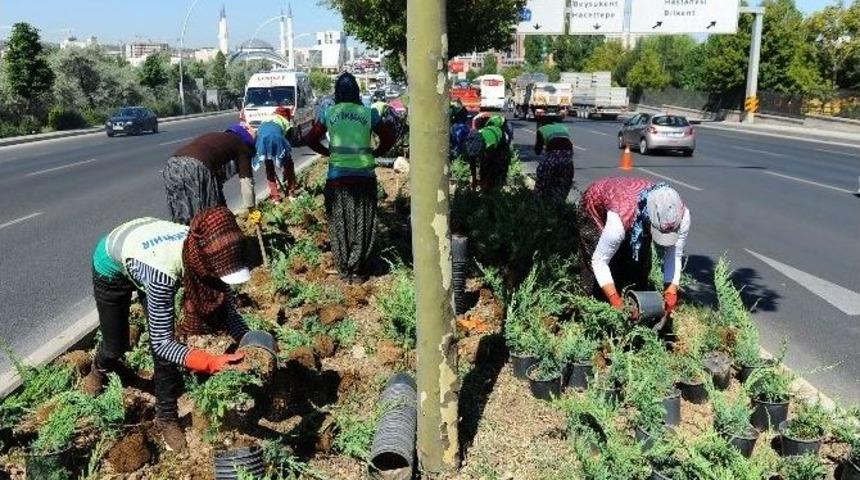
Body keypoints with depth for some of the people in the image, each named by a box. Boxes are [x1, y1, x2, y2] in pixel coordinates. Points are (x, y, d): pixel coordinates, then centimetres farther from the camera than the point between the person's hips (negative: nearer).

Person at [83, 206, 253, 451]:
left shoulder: (206, 252, -32)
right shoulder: (164, 270, -47)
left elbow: (228, 311, -20)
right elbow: (161, 342, -39)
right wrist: (212, 363, -51)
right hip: (113, 264, -3)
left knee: (164, 343, -4)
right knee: (117, 345, 15)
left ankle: (166, 417, 15)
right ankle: (101, 366, 51)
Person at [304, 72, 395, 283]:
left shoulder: (327, 113, 3)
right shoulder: (369, 113, 2)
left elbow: (311, 140, 7)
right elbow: (388, 139, 6)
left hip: (337, 177, 0)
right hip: (364, 176, 0)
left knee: (339, 224, 12)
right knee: (362, 224, 10)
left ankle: (345, 270, 15)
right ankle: (357, 270, 11)